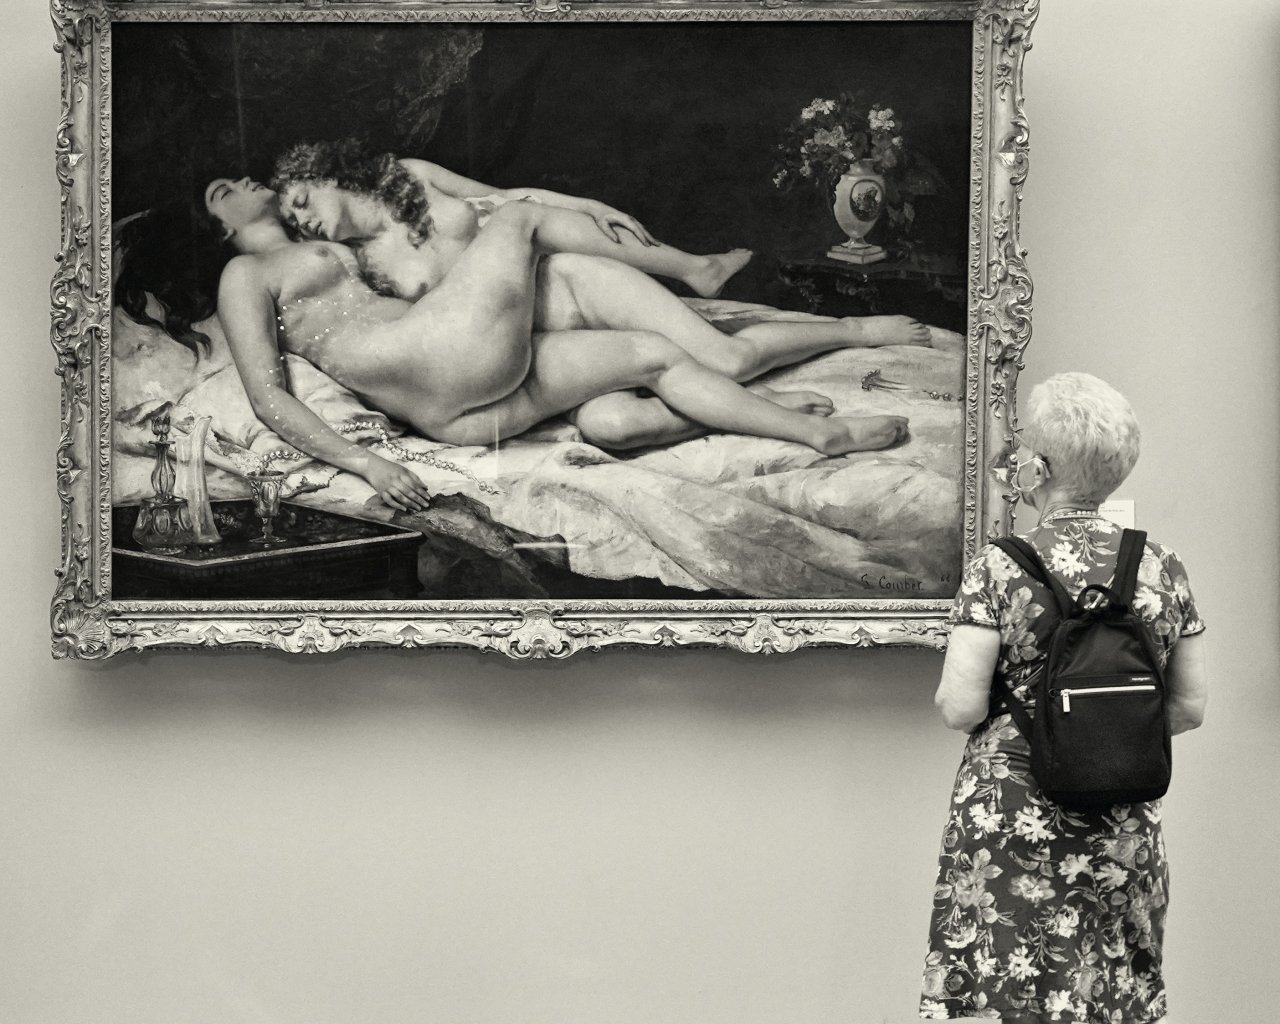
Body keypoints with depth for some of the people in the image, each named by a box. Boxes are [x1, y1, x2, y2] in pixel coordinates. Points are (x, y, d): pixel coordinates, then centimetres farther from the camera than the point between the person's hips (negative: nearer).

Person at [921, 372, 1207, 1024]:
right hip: (1124, 834, 5)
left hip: (1011, 819, -4)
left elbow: (960, 707, -14)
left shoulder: (1001, 567, -10)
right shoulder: (1161, 567, 2)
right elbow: (1190, 707, 7)